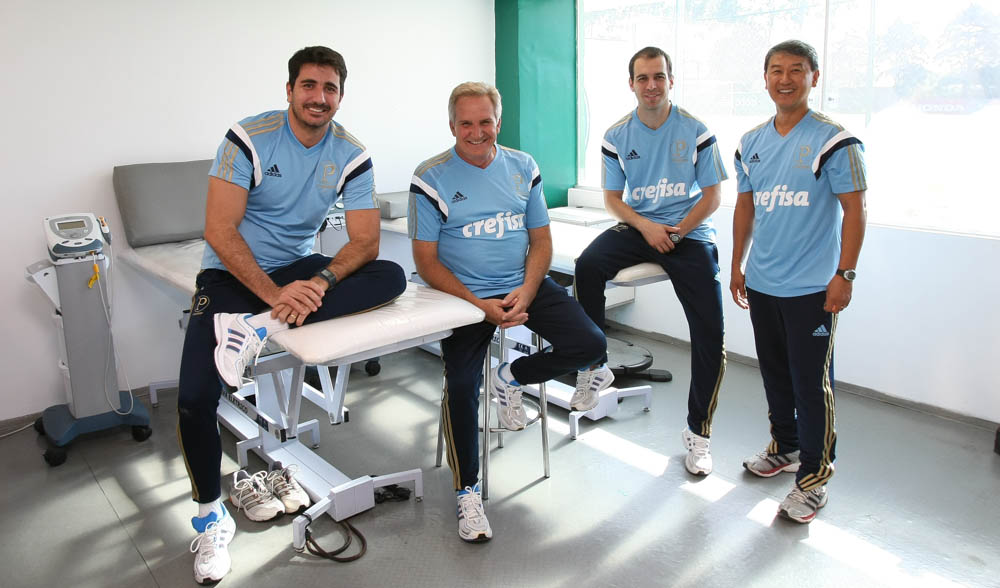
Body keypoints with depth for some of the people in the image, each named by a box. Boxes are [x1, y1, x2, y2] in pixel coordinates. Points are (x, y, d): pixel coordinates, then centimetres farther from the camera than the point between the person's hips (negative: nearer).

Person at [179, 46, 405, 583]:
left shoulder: (350, 156, -3)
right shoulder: (249, 138, -12)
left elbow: (365, 241, -10)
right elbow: (219, 229, -18)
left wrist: (321, 281, -29)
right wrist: (275, 293, -28)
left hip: (298, 270, 3)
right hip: (232, 274, -3)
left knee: (391, 276, -22)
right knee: (194, 399, -21)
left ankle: (256, 328, -29)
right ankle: (210, 512, 5)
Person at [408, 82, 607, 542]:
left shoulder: (523, 168, 6)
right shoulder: (432, 177, -5)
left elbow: (541, 241, 8)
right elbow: (427, 261, -7)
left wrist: (526, 293, -11)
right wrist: (480, 305, -18)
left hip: (525, 285, 4)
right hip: (465, 294, -3)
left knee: (590, 344, -14)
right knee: (460, 387, -19)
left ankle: (509, 379, 12)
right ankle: (467, 492, 4)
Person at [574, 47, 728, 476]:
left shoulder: (695, 131, 0)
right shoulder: (617, 136, 5)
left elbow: (712, 195, 1)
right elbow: (612, 198, 6)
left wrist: (678, 231, -14)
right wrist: (646, 226, -12)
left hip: (689, 232, -1)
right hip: (637, 227, 2)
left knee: (710, 334, -13)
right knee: (588, 265, -30)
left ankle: (697, 431, 4)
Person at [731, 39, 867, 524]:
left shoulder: (833, 141, -9)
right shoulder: (751, 143, 8)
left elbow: (854, 210, -9)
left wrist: (844, 274, -14)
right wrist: (736, 265, 15)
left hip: (811, 288, -6)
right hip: (761, 283, 6)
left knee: (811, 383, 0)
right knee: (775, 373, 18)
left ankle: (814, 475, 14)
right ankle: (784, 448, 37)